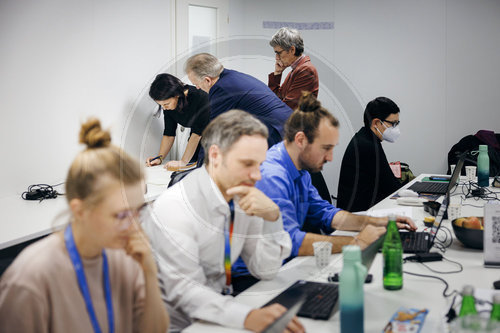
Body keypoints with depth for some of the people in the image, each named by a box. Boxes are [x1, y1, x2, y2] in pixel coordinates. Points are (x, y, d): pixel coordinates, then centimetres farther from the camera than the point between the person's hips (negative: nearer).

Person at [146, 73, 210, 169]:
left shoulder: (200, 97, -29)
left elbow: (197, 133, -31)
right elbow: (169, 134, -3)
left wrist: (183, 162, -33)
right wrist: (160, 158, -16)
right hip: (197, 142, 5)